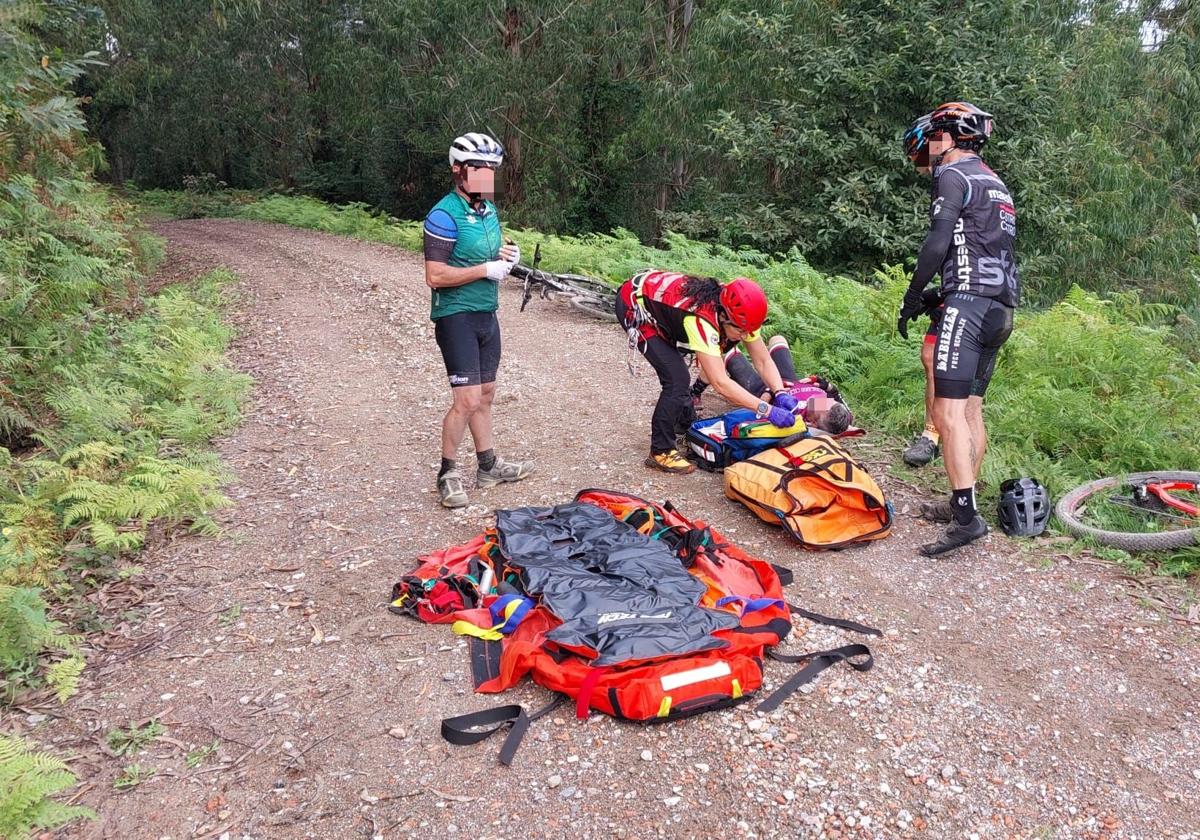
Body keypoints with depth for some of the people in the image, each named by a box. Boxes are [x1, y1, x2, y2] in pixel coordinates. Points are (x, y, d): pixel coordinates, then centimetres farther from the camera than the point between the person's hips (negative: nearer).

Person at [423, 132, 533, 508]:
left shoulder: (488, 209, 10)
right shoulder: (444, 215, -17)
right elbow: (436, 276, -22)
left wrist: (505, 255, 1)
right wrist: (487, 269, -20)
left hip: (486, 313, 8)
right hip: (456, 316, -8)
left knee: (485, 393, 15)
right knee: (467, 400, -10)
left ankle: (488, 466, 27)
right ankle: (448, 473, 7)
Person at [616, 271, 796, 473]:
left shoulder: (738, 312, -17)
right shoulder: (702, 319, -39)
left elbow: (763, 360, -10)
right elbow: (720, 383, -42)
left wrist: (781, 394, -25)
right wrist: (767, 410, -42)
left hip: (656, 298, 8)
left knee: (677, 372, 20)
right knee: (677, 379, -16)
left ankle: (687, 425, 44)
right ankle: (660, 452, -4)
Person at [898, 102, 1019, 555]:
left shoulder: (953, 175, -3)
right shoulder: (995, 184, 26)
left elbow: (938, 241, -14)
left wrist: (912, 297, -7)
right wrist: (937, 297, 21)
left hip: (968, 301, -10)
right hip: (999, 308, 10)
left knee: (948, 409, -14)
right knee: (971, 407, 12)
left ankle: (966, 516, -20)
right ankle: (962, 501, 17)